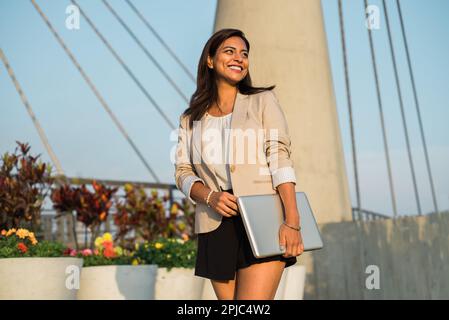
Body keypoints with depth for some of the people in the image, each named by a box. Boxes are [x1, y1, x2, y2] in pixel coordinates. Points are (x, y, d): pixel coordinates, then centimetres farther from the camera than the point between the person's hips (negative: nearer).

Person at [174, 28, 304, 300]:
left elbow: (280, 159, -4)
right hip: (217, 228, 3)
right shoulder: (191, 118, 15)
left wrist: (292, 221, -15)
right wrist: (210, 197, -12)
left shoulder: (263, 101, 7)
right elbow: (183, 171, 10)